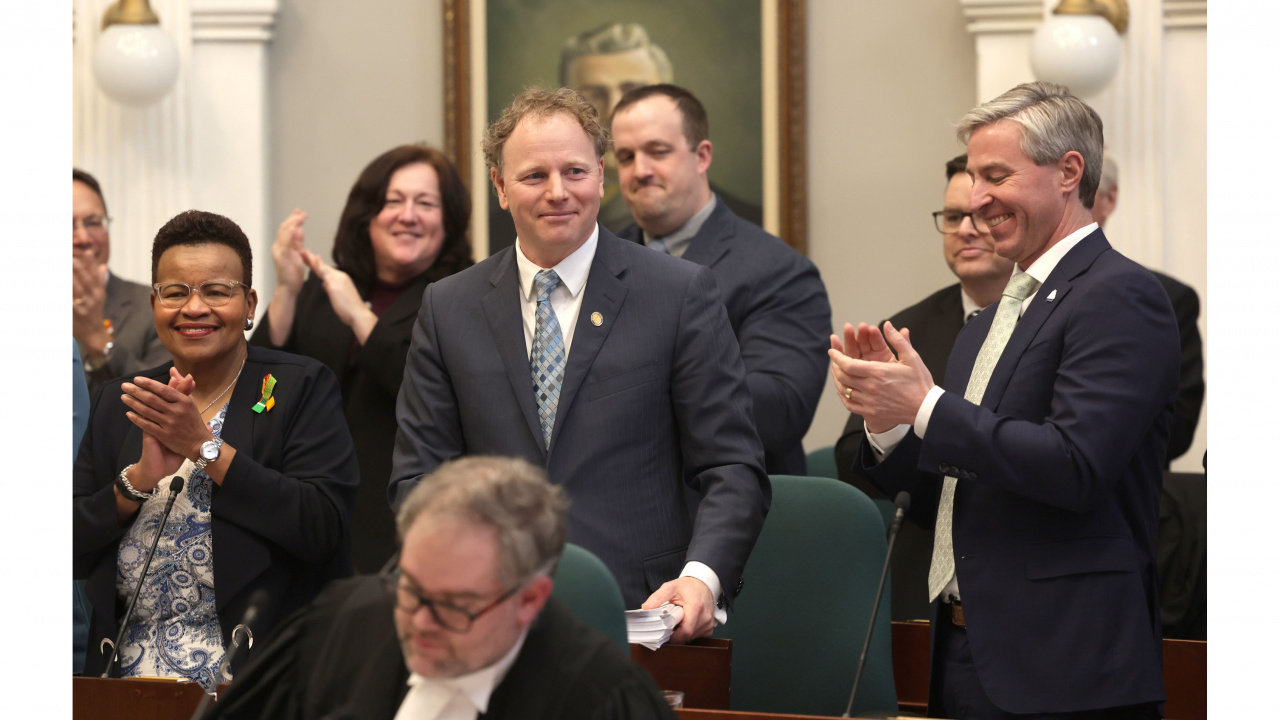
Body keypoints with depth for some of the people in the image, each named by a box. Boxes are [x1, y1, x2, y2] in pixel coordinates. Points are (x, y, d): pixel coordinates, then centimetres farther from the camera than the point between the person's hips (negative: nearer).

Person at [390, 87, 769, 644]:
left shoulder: (681, 294, 7)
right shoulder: (448, 310, 15)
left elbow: (732, 467, 5)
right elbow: (419, 475, 15)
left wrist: (701, 577, -14)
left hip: (639, 613, -3)